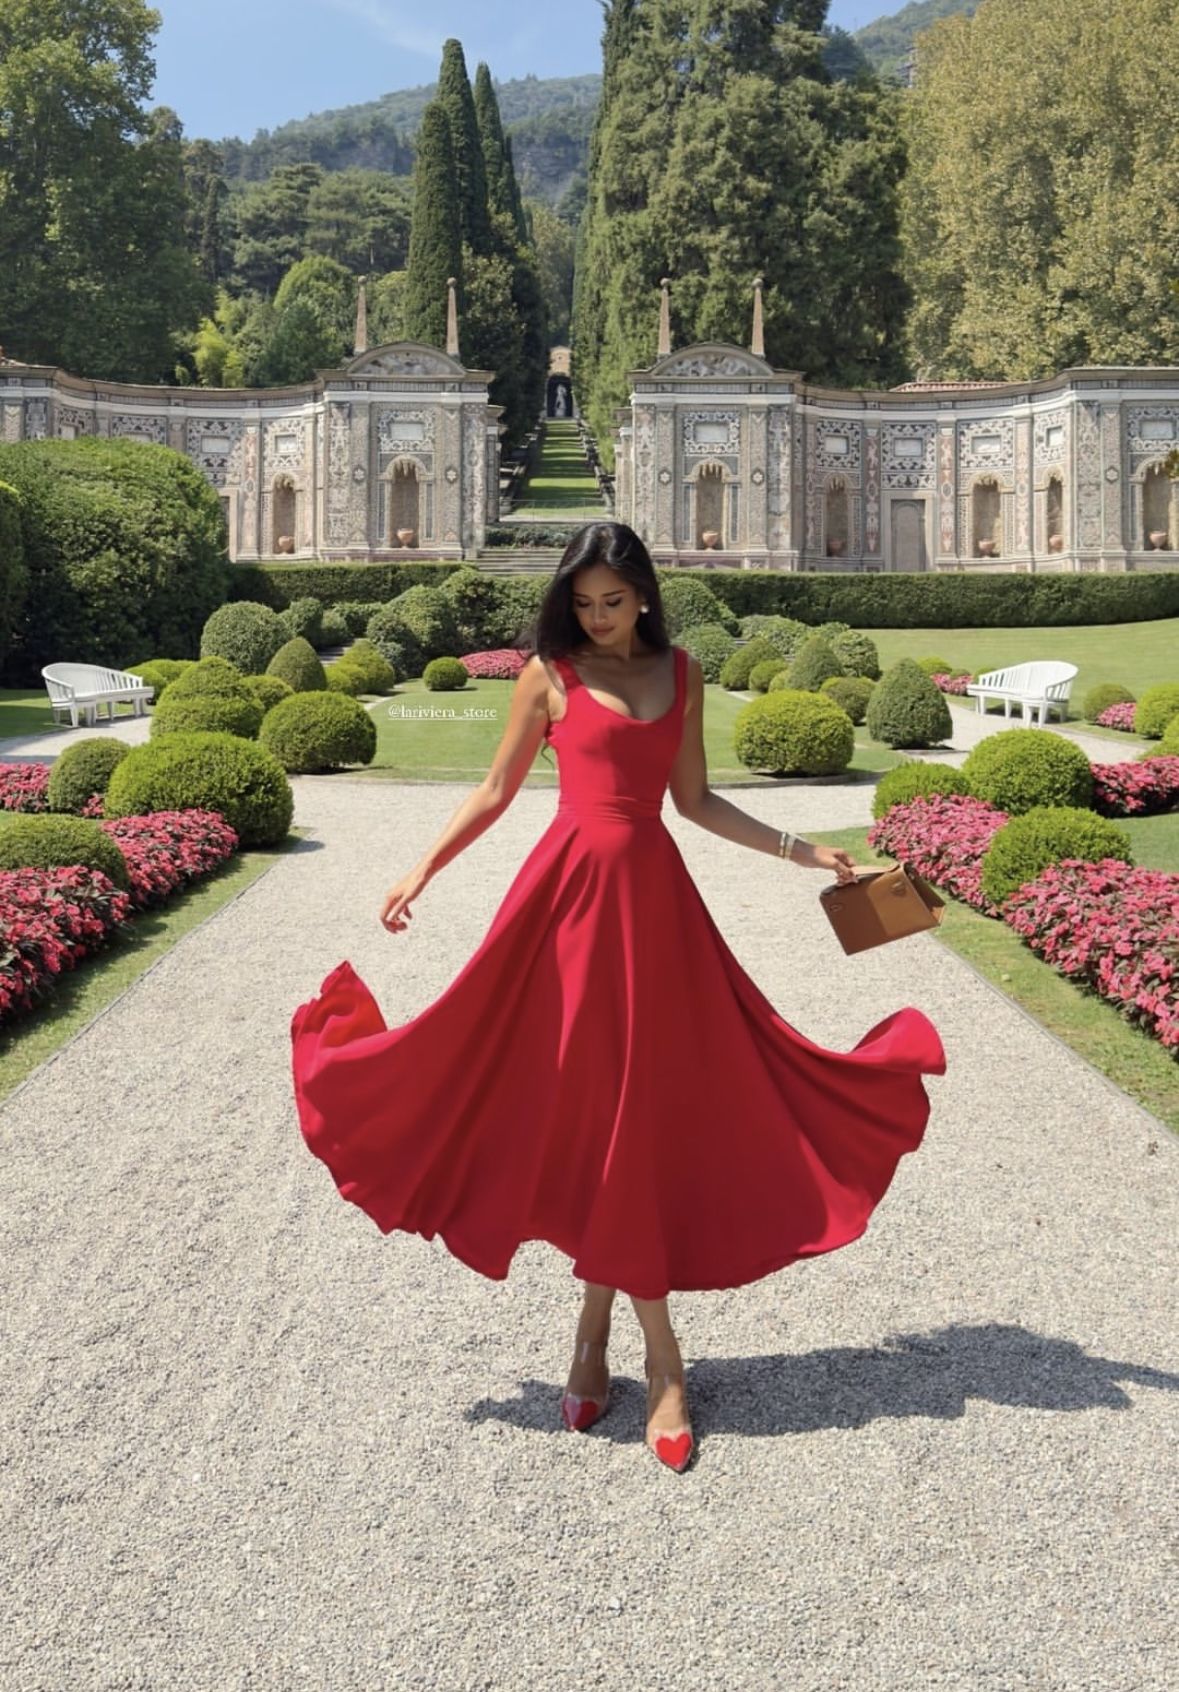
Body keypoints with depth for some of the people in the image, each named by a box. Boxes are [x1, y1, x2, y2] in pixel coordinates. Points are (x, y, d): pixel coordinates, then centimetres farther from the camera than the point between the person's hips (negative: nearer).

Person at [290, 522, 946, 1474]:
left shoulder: (681, 675, 10)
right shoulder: (550, 675, 2)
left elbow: (696, 800, 13)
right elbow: (497, 791, 8)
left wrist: (801, 851, 9)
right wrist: (423, 871, 2)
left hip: (654, 893, 3)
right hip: (570, 889, -2)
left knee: (641, 1108, 2)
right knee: (584, 1104, 0)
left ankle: (597, 1331, 17)